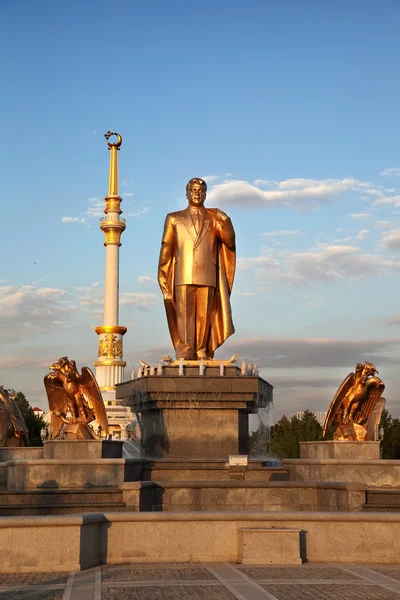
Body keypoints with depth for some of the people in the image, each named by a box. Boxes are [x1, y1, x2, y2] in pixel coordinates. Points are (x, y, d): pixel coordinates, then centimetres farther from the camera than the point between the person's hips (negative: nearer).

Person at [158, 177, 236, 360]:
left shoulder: (214, 219, 16)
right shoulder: (174, 219, 16)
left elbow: (230, 243, 5)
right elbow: (166, 249, 11)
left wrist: (225, 222, -10)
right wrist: (162, 275, 2)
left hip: (207, 275, 1)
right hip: (183, 275, -1)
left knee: (204, 314, -3)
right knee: (184, 312, -9)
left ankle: (202, 352, -2)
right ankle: (185, 350, -11)